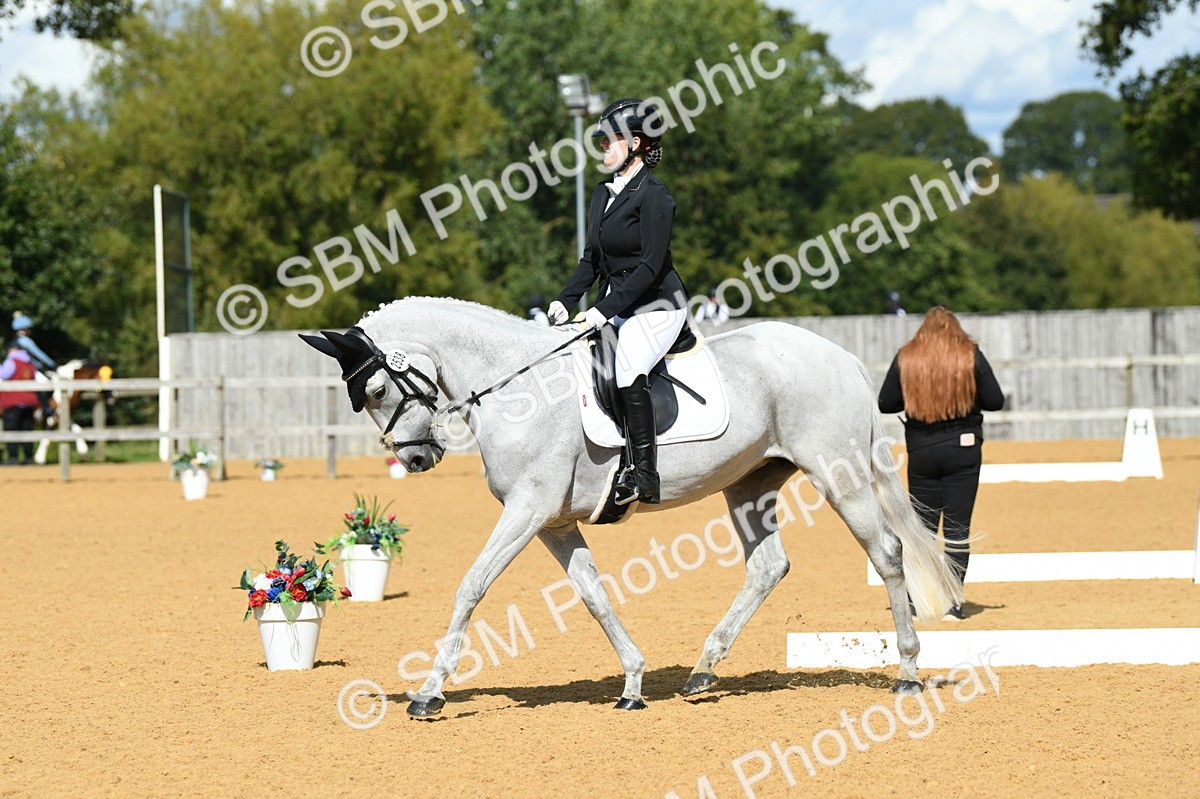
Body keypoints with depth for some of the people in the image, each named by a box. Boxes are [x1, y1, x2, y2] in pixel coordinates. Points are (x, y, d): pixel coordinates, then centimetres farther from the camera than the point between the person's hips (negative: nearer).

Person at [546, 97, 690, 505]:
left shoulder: (653, 195, -14)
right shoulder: (604, 193, 13)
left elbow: (651, 265, -20)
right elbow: (591, 260, 17)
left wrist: (605, 310, -24)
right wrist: (565, 300, 2)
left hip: (657, 306, -9)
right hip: (614, 308, 9)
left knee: (629, 372, -30)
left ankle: (644, 475, -28)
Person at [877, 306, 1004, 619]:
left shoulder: (905, 358, 0)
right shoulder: (970, 355, -3)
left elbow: (885, 403, 2)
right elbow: (995, 401, -3)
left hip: (921, 450, 1)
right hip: (963, 449, -1)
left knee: (922, 524, 11)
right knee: (957, 525, 2)